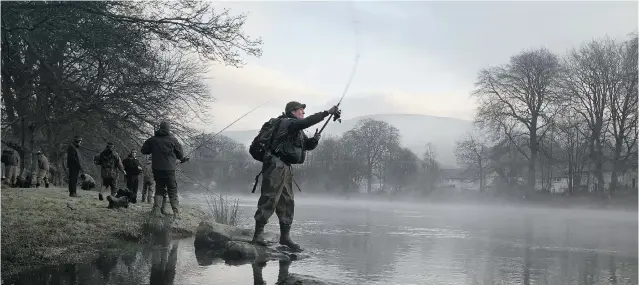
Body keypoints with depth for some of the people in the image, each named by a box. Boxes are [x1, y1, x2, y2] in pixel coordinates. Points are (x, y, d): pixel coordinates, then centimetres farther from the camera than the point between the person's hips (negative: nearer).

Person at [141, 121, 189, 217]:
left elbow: (143, 151, 11)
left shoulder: (152, 139, 4)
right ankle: (176, 212, -1)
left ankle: (156, 210, 1)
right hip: (169, 169, -3)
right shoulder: (172, 139, -4)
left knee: (159, 189, 14)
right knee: (172, 191, 4)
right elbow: (180, 154, 2)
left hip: (156, 169, 3)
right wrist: (183, 159, 23)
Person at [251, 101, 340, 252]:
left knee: (287, 203, 9)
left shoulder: (298, 131, 23)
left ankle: (285, 236, 14)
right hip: (276, 165, -10)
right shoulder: (287, 123, -6)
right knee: (269, 200, -12)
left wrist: (314, 139, 2)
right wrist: (328, 112, -17)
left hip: (285, 168, 10)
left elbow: (308, 145, 25)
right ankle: (258, 234, -11)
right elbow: (307, 121, -20)